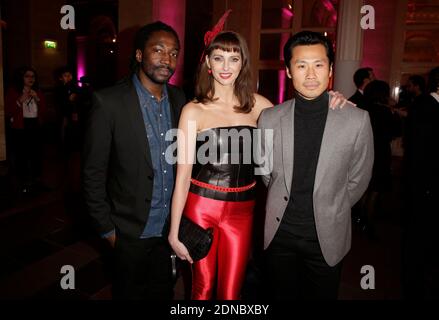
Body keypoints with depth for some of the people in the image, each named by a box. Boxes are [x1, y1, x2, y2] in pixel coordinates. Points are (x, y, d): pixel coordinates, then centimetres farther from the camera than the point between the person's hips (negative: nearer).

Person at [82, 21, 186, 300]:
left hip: (171, 225, 4)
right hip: (131, 231, -3)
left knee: (164, 292, 21)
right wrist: (106, 227, -8)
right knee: (129, 292, 19)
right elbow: (94, 172, -11)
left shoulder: (179, 99, -1)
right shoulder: (109, 102, -16)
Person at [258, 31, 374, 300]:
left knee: (323, 295, 17)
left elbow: (358, 180, 1)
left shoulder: (357, 120, -10)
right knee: (281, 295, 18)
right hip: (280, 235, 1)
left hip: (327, 237, -1)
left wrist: (330, 212, 10)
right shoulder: (269, 119, -6)